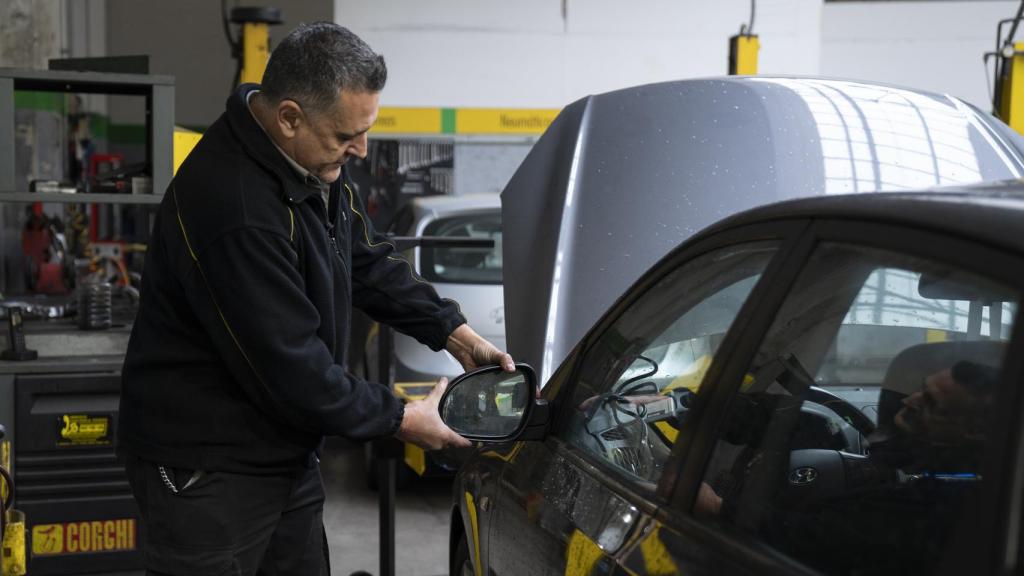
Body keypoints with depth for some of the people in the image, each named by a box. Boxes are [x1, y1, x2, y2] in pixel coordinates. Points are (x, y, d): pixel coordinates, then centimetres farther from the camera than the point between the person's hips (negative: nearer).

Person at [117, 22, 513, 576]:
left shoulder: (317, 163, -1)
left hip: (288, 455, 9)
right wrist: (401, 418, -14)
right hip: (207, 469, -8)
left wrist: (456, 333, 5)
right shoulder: (232, 207, -30)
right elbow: (290, 369, -27)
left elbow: (369, 260, 13)